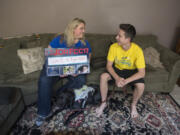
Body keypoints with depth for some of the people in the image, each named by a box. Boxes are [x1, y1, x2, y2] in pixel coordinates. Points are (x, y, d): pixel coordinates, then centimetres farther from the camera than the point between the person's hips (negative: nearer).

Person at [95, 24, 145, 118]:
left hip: (132, 71, -1)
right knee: (103, 77, -25)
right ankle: (104, 103, -2)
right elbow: (109, 65, -16)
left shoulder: (137, 50, -26)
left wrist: (126, 81, -37)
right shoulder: (114, 47, -20)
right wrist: (117, 78, -33)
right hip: (117, 69, 2)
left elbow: (142, 73, -26)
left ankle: (133, 105, 6)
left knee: (141, 86, -28)